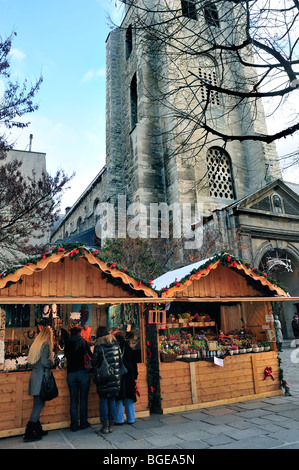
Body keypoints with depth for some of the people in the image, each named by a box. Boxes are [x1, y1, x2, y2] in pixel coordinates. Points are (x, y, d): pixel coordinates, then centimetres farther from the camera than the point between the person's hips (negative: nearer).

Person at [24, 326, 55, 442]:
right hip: (41, 377, -8)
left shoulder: (35, 344, 13)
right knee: (39, 404, -4)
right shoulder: (45, 345, -10)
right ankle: (28, 433, -3)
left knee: (37, 404, 14)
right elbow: (44, 362, -17)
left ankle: (38, 430, 22)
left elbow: (31, 361, 16)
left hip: (34, 375, 8)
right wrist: (52, 363, 1)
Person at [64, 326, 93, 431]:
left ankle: (74, 425, 14)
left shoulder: (67, 344, 3)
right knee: (83, 399, 9)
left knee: (73, 400, 9)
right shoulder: (83, 342, -3)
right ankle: (84, 423, 16)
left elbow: (67, 357, 12)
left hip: (71, 374, 2)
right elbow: (90, 355, 7)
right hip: (83, 372, -2)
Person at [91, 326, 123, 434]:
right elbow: (121, 361, 5)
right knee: (112, 400, 13)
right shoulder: (115, 345, 2)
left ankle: (105, 426, 10)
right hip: (115, 377, 3)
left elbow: (94, 362, -8)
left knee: (103, 401, 7)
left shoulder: (99, 346, -9)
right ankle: (111, 425, 18)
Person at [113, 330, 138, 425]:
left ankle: (119, 419, 10)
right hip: (129, 374, 4)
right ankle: (131, 419, 17)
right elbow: (133, 361, 10)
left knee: (118, 398, 6)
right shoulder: (127, 347, 6)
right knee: (129, 397, 12)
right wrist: (135, 375, 15)